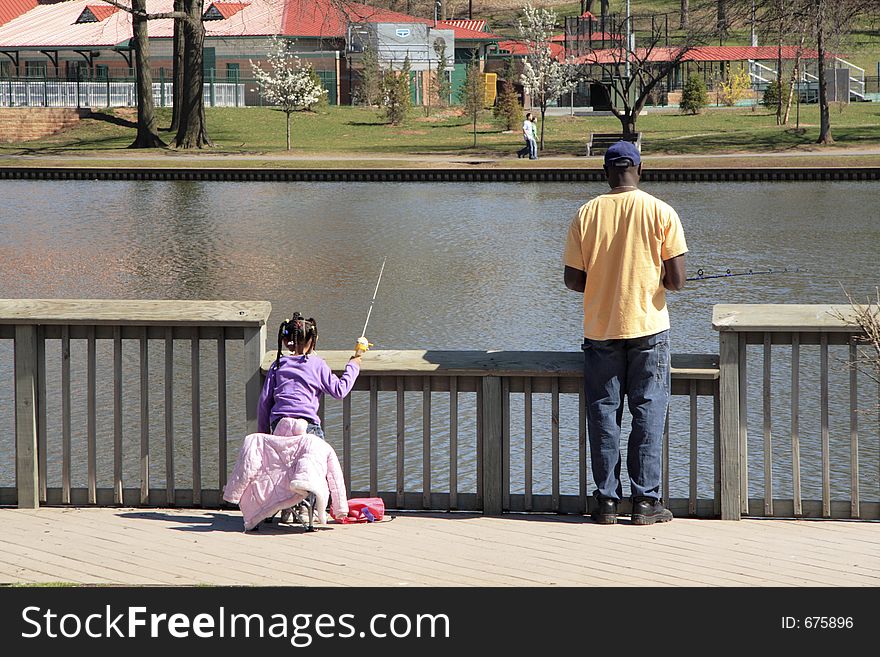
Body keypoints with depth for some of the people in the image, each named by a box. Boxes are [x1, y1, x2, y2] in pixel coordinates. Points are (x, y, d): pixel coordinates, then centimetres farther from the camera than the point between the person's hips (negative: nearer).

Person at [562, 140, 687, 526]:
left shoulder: (587, 214, -2)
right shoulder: (660, 213, -6)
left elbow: (572, 280, -1)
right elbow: (676, 280, -8)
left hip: (600, 330, 1)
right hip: (648, 327, -1)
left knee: (603, 414, 8)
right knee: (648, 413, 4)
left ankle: (607, 501, 8)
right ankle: (646, 501, 3)